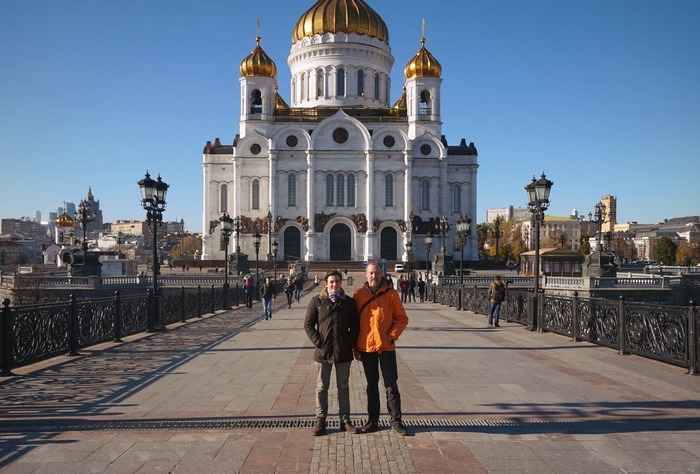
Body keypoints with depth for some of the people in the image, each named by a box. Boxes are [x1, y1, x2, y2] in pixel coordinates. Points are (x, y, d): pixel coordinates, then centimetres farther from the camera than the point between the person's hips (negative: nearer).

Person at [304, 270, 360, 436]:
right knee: (322, 387, 9)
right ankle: (320, 420, 20)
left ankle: (345, 420, 21)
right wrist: (317, 341, -8)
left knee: (343, 387, 11)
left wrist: (350, 343, -2)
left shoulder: (349, 302, 3)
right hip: (323, 351, -1)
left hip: (343, 352, 1)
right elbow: (308, 324, 0)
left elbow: (355, 326, 8)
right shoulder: (317, 301, -2)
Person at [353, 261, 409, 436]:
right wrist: (356, 347, 4)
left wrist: (393, 336, -12)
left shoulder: (391, 293, -3)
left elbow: (402, 318, 0)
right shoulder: (359, 294, 1)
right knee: (371, 385, 14)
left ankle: (396, 420, 16)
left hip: (386, 346, -2)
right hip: (366, 347, 2)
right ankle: (372, 420, 25)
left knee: (391, 385, 4)